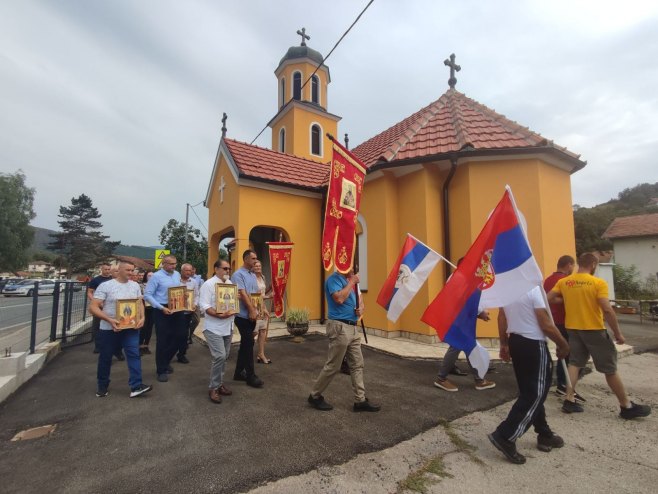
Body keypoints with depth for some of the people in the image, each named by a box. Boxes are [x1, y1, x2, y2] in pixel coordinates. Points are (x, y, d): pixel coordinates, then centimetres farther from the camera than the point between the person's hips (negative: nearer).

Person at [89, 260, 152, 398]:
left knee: (134, 354, -6)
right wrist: (109, 320, -25)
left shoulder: (135, 285, 5)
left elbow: (140, 303, 11)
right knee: (105, 357, 13)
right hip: (109, 328, -2)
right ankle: (102, 385, 33)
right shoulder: (105, 286, -9)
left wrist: (142, 317, -7)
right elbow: (93, 307, -13)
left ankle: (136, 386, -5)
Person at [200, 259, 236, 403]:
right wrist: (219, 315, -28)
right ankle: (213, 388, 5)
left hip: (228, 326, 7)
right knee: (219, 356, -11)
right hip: (214, 327, -7)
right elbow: (204, 306, -18)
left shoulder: (230, 283, 10)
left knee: (224, 356, 14)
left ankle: (219, 382, 29)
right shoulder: (208, 284, -12)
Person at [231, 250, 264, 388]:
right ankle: (251, 376, 8)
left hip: (251, 315, 8)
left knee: (245, 344, 15)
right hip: (243, 315, -8)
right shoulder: (238, 274, -13)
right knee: (249, 344, -3)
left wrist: (258, 310, 5)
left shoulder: (253, 275, 13)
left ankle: (239, 372, 27)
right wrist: (251, 310, -18)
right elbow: (242, 294, -18)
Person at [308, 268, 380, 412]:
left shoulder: (350, 280, 14)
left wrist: (361, 308, -3)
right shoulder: (334, 279, -13)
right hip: (339, 327, -9)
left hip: (353, 327, 9)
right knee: (333, 366, 1)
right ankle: (315, 396, 19)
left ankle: (360, 400, 21)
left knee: (357, 365, 11)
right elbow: (339, 298, -29)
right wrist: (351, 283, -18)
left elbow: (359, 301, 20)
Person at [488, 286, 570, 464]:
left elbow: (501, 318, 10)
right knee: (535, 394, 2)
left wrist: (504, 344, 19)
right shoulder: (533, 288, -18)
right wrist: (563, 344, 1)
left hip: (515, 341, 8)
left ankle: (544, 435, 35)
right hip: (534, 345, -8)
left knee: (530, 391, 19)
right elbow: (546, 325, -17)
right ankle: (505, 436, 0)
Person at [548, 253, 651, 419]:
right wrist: (618, 333, -8)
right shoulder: (598, 283, -13)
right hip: (594, 330, -4)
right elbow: (607, 310, -17)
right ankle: (627, 407, 25)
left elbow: (549, 299, -2)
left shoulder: (563, 282, -1)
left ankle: (569, 400, 12)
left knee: (574, 363, 13)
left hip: (572, 329, 4)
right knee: (610, 369, 10)